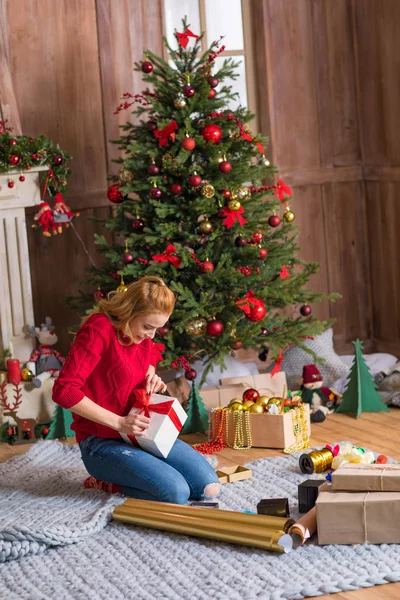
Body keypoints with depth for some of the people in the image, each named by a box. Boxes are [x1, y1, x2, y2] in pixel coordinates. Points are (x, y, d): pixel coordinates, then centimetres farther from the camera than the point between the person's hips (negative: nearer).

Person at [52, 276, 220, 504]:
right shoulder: (99, 329, -18)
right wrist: (119, 422, -26)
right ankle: (108, 482, -1)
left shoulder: (144, 337, 6)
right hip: (102, 442, -8)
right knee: (176, 493, -26)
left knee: (209, 488, -6)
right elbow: (64, 390, -26)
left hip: (141, 433, 8)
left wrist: (152, 382, 4)